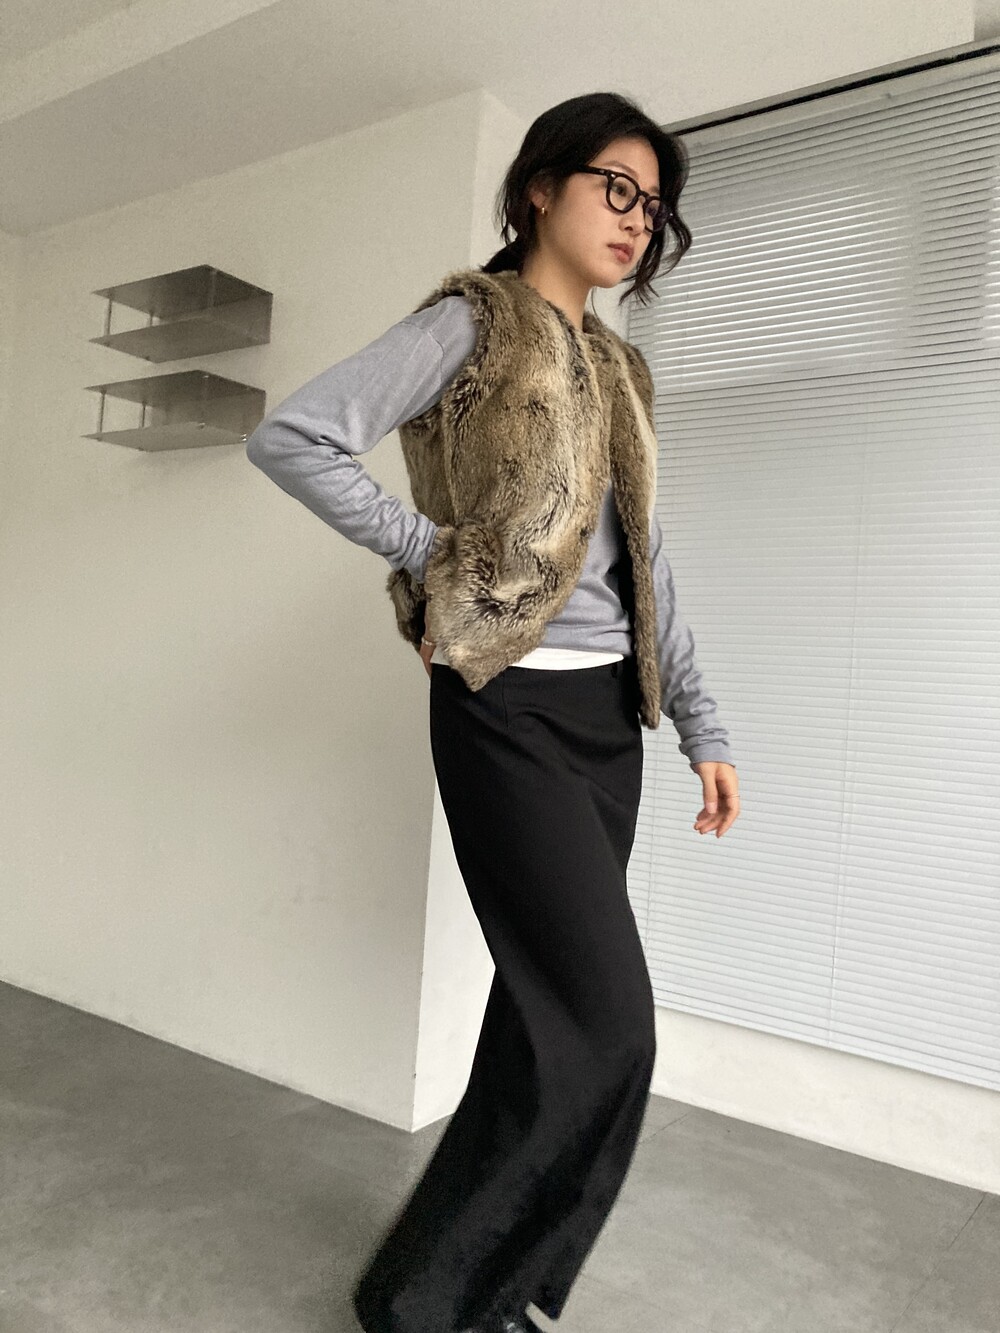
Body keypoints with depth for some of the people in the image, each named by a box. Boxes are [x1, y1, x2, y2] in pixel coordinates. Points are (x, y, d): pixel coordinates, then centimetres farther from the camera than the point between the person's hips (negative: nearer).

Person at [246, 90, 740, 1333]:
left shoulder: (617, 369, 18)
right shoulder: (468, 324, -2)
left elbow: (643, 562, 16)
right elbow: (288, 437, -11)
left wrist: (703, 726, 12)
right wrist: (429, 548, -10)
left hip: (609, 711, 7)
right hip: (511, 709, -7)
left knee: (550, 1005, 11)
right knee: (604, 1022, -9)